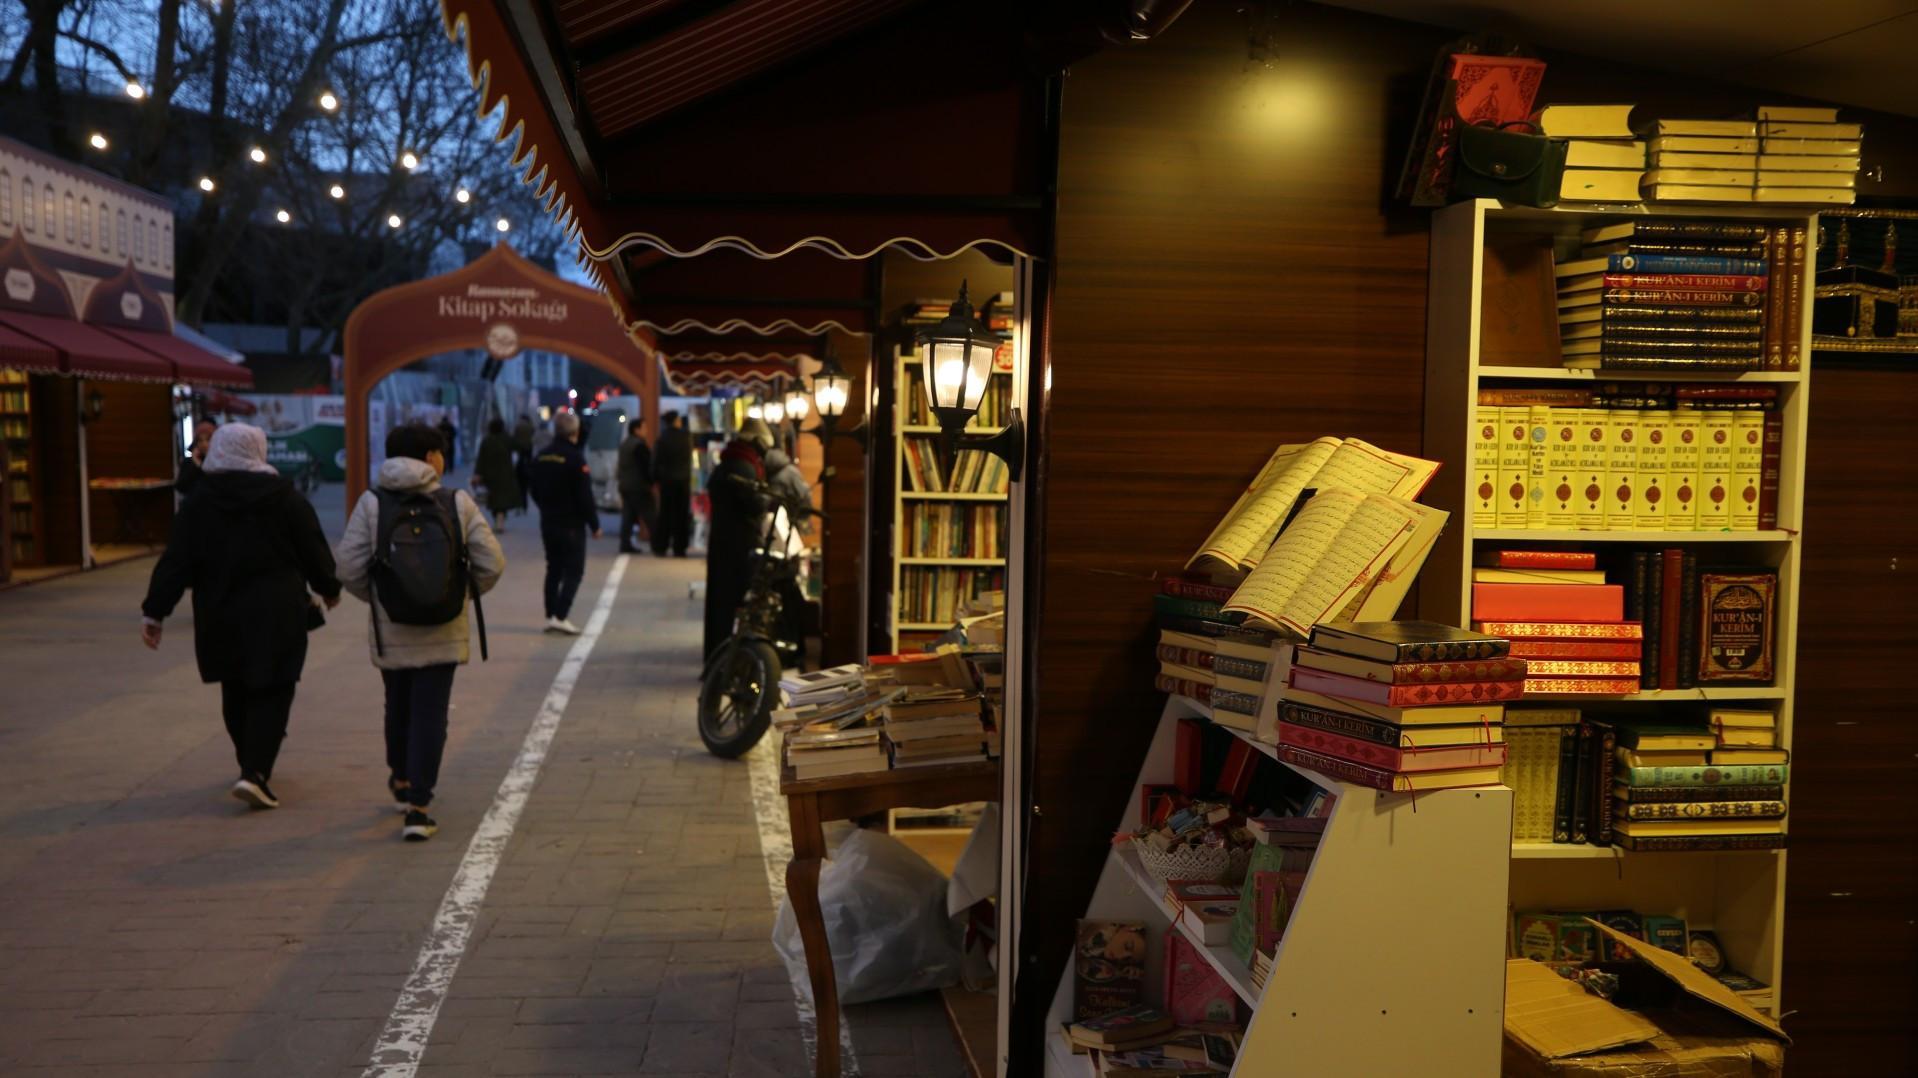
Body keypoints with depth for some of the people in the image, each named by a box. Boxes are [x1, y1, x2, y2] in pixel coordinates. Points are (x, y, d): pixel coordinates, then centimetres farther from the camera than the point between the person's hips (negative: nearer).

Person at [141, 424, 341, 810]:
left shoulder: (198, 500, 1)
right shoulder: (284, 497, -5)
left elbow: (176, 561, -4)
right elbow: (315, 552, 0)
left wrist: (154, 611, 0)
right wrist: (329, 589, 16)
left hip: (220, 616, 3)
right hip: (276, 615, -3)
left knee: (235, 692, 18)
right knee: (271, 692, -1)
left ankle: (253, 763, 30)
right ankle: (255, 773, -14)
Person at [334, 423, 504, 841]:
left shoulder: (371, 503, -4)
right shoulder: (458, 502, -6)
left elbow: (349, 568, -9)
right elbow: (491, 564, -8)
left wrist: (375, 598, 11)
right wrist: (466, 592, 12)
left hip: (390, 630, 2)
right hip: (443, 630, -2)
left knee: (398, 706, 22)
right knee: (430, 714, 1)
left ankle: (402, 780, 43)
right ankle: (417, 808, -3)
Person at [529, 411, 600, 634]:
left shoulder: (541, 457, 6)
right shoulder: (575, 457, -16)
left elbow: (535, 492, 15)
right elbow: (585, 496, -17)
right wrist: (594, 524, -10)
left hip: (548, 522, 7)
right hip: (571, 524, -7)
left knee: (554, 569, 14)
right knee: (574, 570, -2)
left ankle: (551, 616, 13)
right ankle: (560, 616, -11)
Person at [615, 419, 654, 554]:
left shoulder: (623, 445, 15)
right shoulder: (639, 445, -14)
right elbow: (646, 466, -15)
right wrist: (650, 482, -8)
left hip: (625, 485, 9)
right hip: (639, 486, -9)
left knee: (628, 516, 7)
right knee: (648, 516, -5)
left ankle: (625, 544, 4)